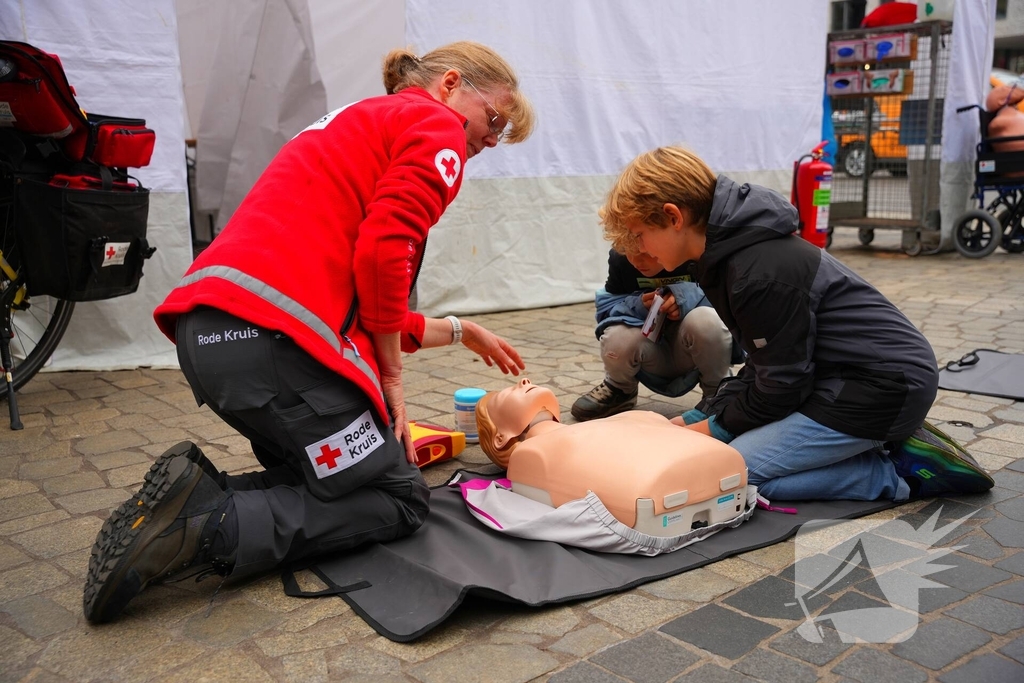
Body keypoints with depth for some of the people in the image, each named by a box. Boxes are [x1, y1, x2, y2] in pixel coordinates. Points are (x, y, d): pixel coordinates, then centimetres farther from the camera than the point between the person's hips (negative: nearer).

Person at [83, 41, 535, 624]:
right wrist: (391, 376, 0)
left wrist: (460, 332, 36)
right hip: (270, 335, -10)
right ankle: (210, 531, -9)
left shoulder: (355, 125, 31)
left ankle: (194, 495, 2)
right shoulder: (435, 124, 3)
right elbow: (381, 254, -14)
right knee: (401, 499, 4)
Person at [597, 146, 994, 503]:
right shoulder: (732, 248, 6)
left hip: (884, 386, -10)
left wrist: (716, 427, -3)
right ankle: (892, 445, 11)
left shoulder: (760, 274, -25)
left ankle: (900, 472, -5)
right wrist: (698, 416, 5)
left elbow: (781, 384, -17)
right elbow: (764, 366, 11)